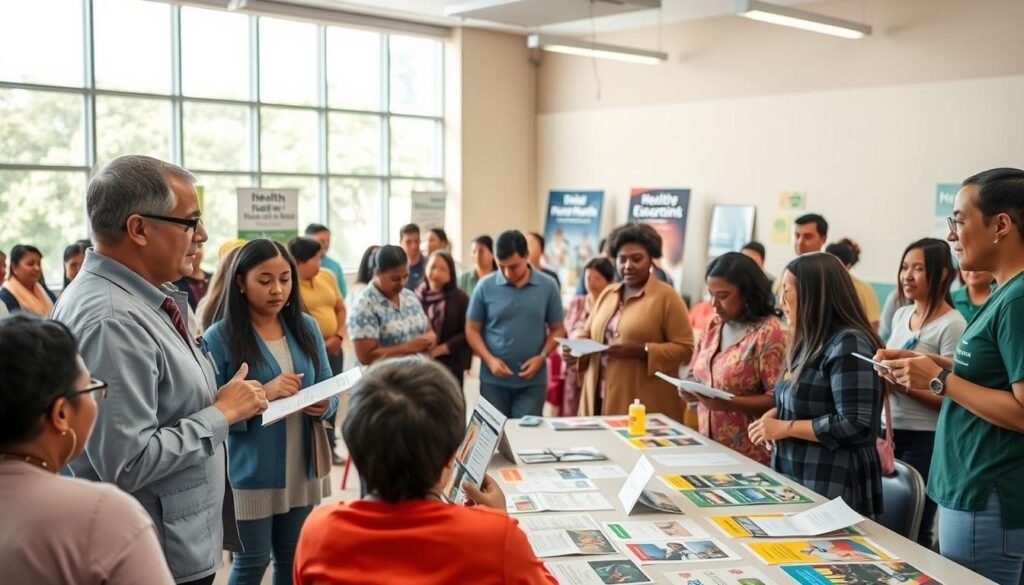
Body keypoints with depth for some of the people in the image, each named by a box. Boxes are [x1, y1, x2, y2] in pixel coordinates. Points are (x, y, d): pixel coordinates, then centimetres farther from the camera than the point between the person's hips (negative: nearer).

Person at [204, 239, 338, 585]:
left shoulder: (307, 327, 3)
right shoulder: (220, 337, -11)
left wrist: (324, 406, -13)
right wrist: (262, 395, -25)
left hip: (303, 469, 5)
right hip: (252, 473, -4)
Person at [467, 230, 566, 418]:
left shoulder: (548, 286, -1)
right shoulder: (485, 286, -4)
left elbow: (557, 329, 5)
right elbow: (472, 330, 2)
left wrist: (541, 357, -11)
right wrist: (489, 359, -13)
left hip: (532, 381, 0)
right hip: (493, 380, 0)